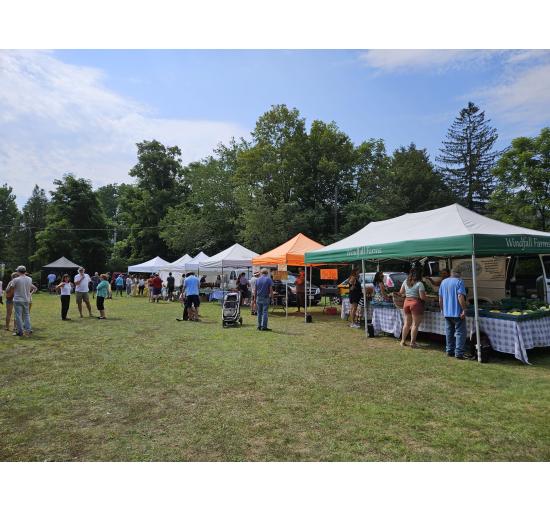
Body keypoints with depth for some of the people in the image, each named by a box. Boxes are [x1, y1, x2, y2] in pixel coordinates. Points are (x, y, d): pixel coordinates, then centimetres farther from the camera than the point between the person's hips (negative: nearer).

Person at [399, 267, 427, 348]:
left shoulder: (405, 282, 6)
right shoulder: (419, 284, -12)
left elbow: (401, 292, 13)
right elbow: (422, 297, -15)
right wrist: (425, 296, 6)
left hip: (406, 302, 6)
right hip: (416, 303, -6)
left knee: (407, 323, 17)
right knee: (415, 324, 3)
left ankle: (403, 341, 22)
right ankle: (412, 343, 7)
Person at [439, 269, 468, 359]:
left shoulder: (443, 282, 12)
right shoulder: (459, 282, -8)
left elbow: (440, 298, 15)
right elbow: (460, 297, -20)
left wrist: (442, 309, 22)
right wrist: (464, 309, -17)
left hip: (446, 312, 6)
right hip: (457, 312, -6)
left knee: (449, 332, 14)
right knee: (460, 332, -2)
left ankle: (449, 351, 18)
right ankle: (459, 353, -5)